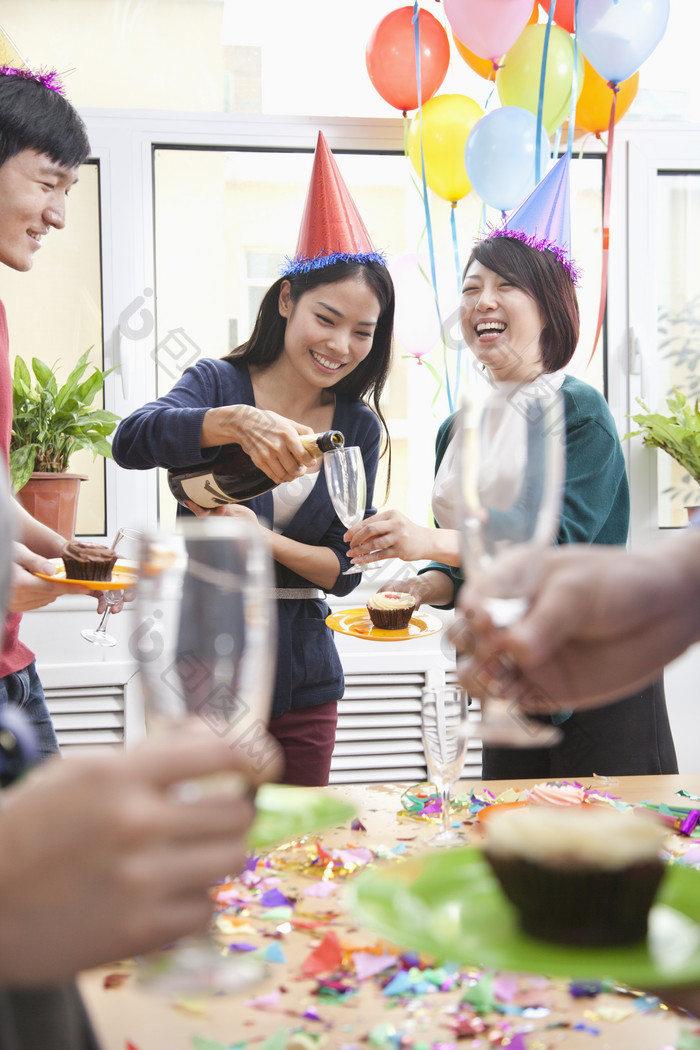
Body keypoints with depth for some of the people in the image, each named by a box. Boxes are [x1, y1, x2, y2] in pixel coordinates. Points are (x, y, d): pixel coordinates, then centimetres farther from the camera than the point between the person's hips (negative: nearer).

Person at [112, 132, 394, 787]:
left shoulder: (358, 426, 4)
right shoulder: (220, 383, -3)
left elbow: (345, 569, 2)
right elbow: (130, 442, -23)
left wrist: (268, 541, -17)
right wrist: (238, 421, -39)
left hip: (301, 682, 3)